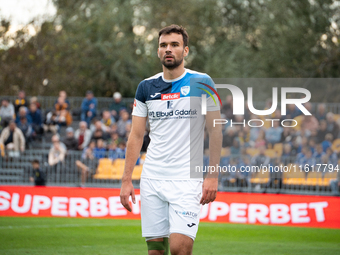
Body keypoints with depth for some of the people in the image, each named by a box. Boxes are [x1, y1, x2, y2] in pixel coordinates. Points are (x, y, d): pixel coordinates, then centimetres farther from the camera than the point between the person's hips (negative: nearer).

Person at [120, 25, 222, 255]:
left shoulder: (201, 83, -1)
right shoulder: (146, 87, 9)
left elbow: (215, 131, -1)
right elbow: (136, 135, 11)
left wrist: (212, 176, -7)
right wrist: (127, 179, 5)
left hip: (187, 179, -4)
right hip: (152, 179, 4)